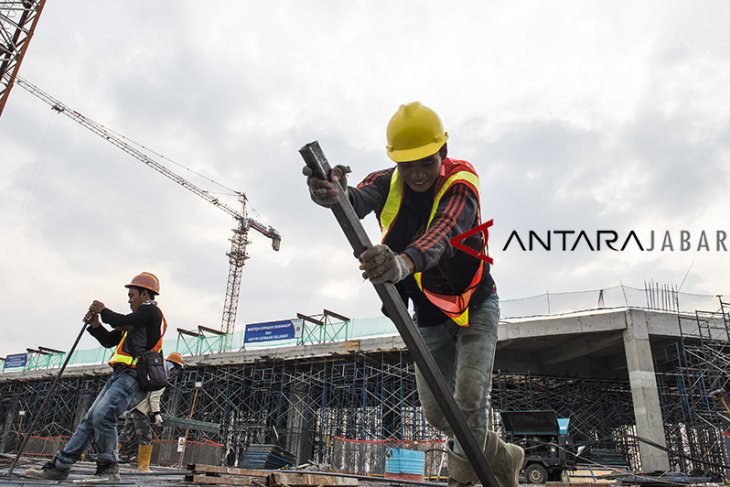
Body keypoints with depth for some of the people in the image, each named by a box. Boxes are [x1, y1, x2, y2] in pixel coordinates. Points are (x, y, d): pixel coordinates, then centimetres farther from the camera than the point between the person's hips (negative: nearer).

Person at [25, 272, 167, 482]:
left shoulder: (151, 311, -2)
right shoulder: (139, 317, 28)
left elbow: (123, 322, -18)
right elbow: (109, 340, 29)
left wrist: (103, 310, 1)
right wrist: (95, 324, 12)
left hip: (134, 376, -10)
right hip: (121, 375, 10)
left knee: (102, 414, -24)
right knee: (90, 419, 8)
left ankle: (108, 469, -16)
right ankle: (59, 466, 14)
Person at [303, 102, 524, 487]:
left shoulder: (461, 181, -24)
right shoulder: (387, 183, -13)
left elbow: (445, 232, -45)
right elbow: (361, 199, -37)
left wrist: (404, 262, -66)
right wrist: (336, 194, -61)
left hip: (475, 307, -4)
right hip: (428, 316, 4)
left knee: (470, 400, -13)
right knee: (436, 412, 9)